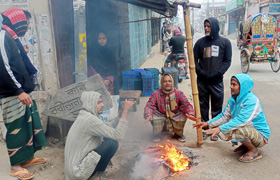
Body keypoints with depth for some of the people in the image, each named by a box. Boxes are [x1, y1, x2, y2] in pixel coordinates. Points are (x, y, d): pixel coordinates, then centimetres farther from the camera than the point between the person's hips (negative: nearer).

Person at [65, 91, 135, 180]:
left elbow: (110, 125, 8)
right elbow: (118, 135, -28)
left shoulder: (85, 116, 6)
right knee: (113, 143, -15)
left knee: (106, 138, 13)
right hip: (78, 171, -10)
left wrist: (123, 111, -3)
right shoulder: (90, 119, -25)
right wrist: (125, 111, -23)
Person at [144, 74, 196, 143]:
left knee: (183, 114, -26)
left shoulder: (178, 93, -9)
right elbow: (149, 106, -21)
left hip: (175, 119, 1)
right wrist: (148, 115, -43)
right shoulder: (156, 94, -12)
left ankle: (178, 134, 4)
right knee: (154, 114, -30)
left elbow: (187, 105, -19)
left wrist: (191, 114, -40)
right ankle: (157, 134, 1)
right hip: (160, 119, -1)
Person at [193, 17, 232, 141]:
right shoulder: (200, 42, 6)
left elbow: (227, 61, 1)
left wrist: (218, 73, -12)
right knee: (203, 107, 7)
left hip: (217, 81, -1)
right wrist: (201, 72, -9)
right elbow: (194, 60, 6)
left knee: (217, 107, 8)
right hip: (202, 81, 1)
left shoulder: (225, 42, 4)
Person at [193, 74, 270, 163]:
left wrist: (220, 129, -42)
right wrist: (208, 123, -10)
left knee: (239, 130, -35)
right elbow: (224, 116, 3)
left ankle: (254, 151, -7)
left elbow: (241, 120, -36)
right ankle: (245, 145, 12)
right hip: (247, 131, 8)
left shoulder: (252, 101, -26)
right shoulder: (233, 99, 0)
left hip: (260, 136, -8)